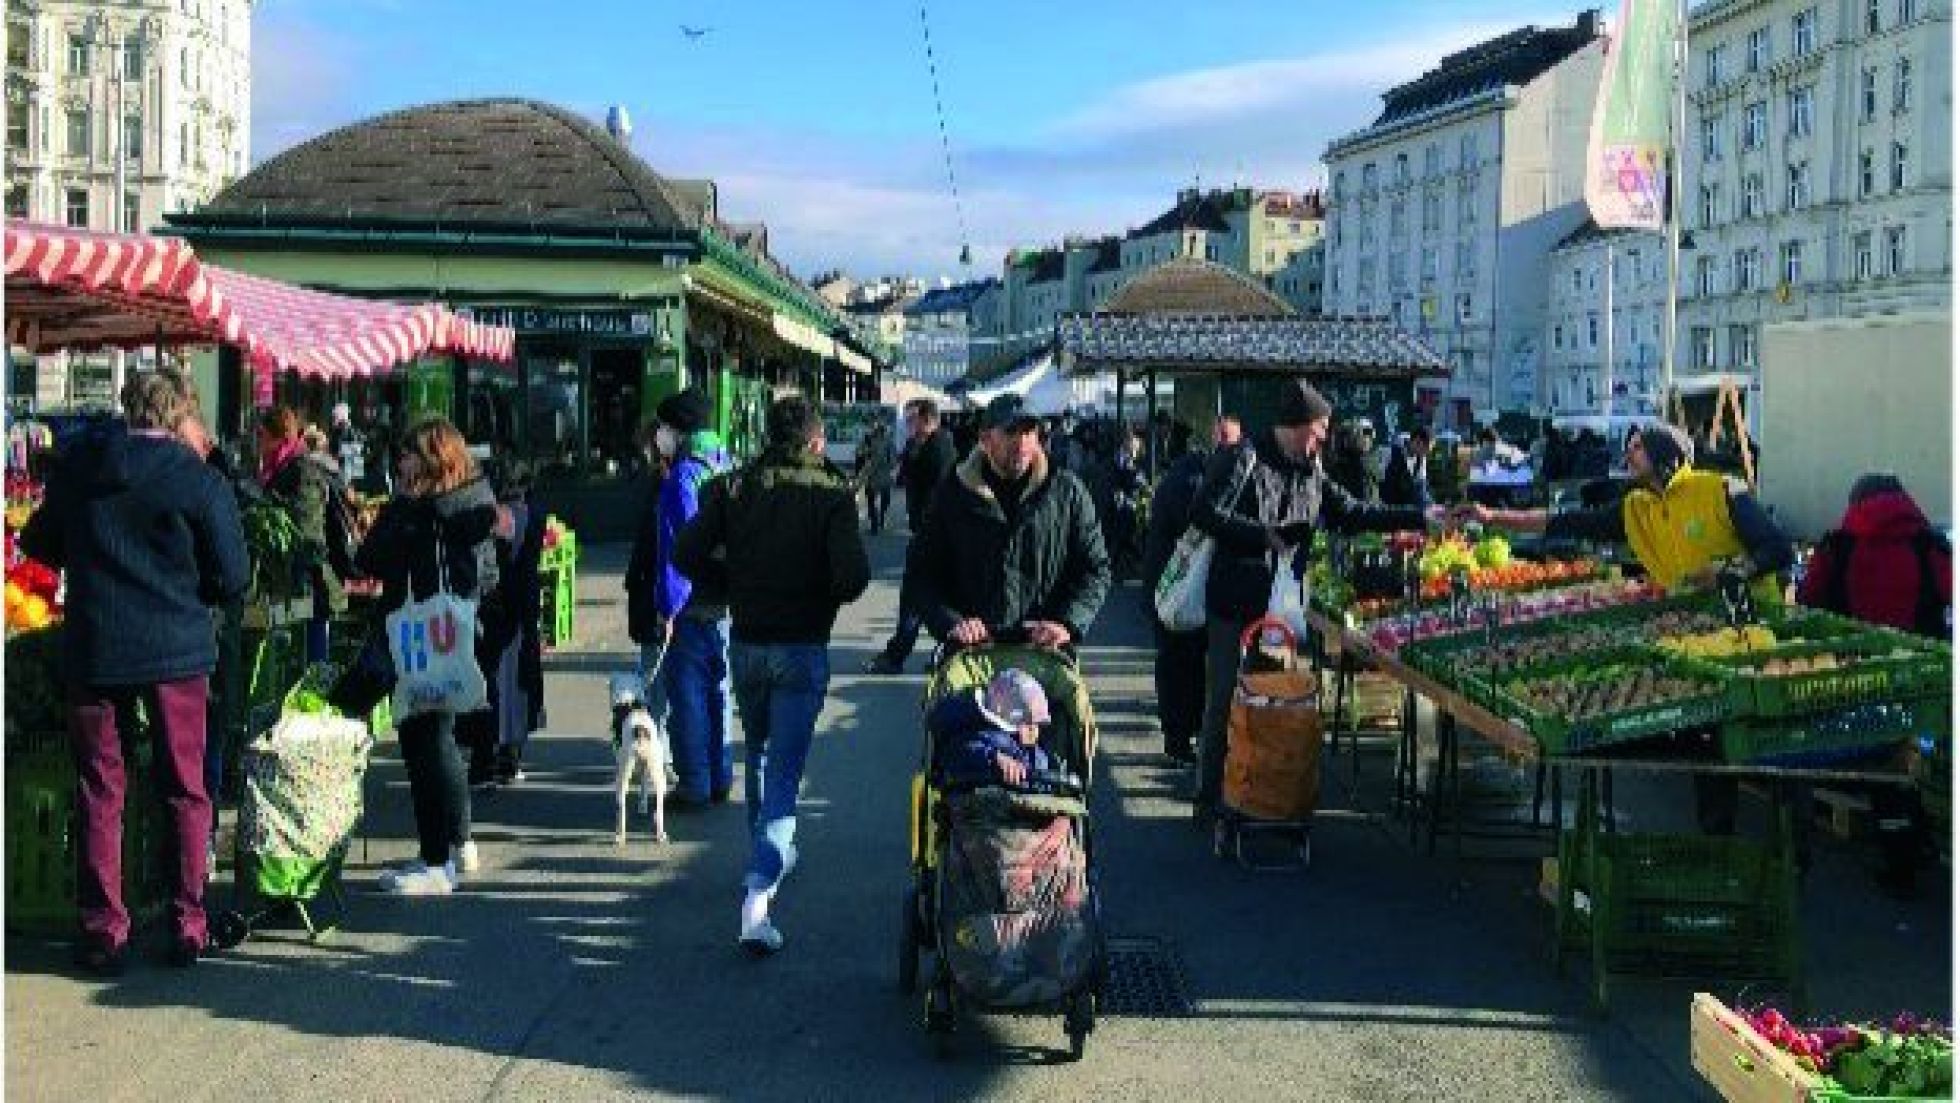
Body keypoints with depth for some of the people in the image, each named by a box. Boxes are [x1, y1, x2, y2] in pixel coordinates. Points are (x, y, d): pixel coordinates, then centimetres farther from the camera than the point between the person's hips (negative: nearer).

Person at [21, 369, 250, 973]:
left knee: (99, 792, 10)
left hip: (92, 650, 2)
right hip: (177, 651, -2)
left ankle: (102, 934, 11)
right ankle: (187, 929, 13)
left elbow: (39, 543, 14)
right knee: (184, 790, 10)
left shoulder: (76, 465, 2)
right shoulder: (200, 481, -9)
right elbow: (233, 577, -8)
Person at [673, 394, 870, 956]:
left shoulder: (734, 484, -1)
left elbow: (688, 553, -6)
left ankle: (772, 849, 42)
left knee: (759, 753, 25)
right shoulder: (832, 492, -10)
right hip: (802, 649, -3)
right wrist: (830, 593, 2)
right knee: (784, 771, -3)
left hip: (746, 644, 4)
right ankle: (759, 889, -16)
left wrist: (736, 586, 9)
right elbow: (853, 574, -20)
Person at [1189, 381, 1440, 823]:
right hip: (1236, 605, -6)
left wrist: (1421, 517, 16)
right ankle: (1209, 798, 10)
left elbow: (1354, 513, 19)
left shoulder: (1310, 473, 13)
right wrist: (1267, 534, -20)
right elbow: (1206, 513, -18)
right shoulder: (1243, 460, -9)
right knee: (1225, 703, -1)